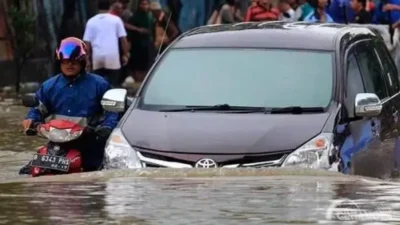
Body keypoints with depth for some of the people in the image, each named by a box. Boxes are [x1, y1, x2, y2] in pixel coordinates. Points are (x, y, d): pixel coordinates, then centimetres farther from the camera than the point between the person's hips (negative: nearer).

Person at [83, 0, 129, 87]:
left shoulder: (91, 21, 7)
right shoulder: (116, 19, 4)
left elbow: (87, 42, 4)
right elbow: (123, 38, 2)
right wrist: (125, 55, 10)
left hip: (97, 57, 2)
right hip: (112, 56, -2)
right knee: (113, 84, 1)